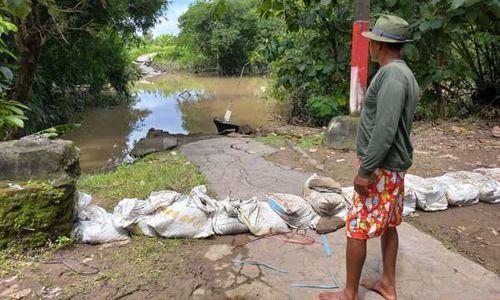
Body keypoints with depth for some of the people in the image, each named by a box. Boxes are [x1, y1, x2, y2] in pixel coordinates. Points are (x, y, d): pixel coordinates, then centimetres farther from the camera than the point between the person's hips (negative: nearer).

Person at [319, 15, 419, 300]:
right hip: (395, 165, 10)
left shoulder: (392, 74, -19)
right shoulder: (404, 73, 11)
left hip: (381, 168, -10)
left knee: (357, 230, 0)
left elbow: (385, 129, -26)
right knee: (389, 225, 17)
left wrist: (366, 170, -22)